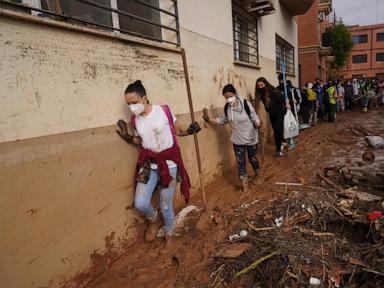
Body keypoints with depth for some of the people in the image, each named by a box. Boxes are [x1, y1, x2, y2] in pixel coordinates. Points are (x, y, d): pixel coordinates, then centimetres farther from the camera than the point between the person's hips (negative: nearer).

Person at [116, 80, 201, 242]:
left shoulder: (164, 110, -11)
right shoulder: (135, 120, -1)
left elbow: (177, 130, 1)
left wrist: (189, 131, -18)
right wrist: (128, 138, -5)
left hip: (169, 163, -3)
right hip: (148, 164, 3)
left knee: (166, 204, 6)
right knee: (140, 203, -6)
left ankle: (169, 234, 36)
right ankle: (154, 219, 30)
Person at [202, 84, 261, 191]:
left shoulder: (246, 104, -19)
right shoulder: (227, 107, -6)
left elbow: (254, 118, -12)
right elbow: (222, 120, 8)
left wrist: (258, 126, -31)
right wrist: (209, 120, -4)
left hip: (251, 139, -3)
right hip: (237, 140, 3)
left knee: (253, 159, 17)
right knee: (240, 162, 8)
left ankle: (258, 176, 48)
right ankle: (244, 185, 23)